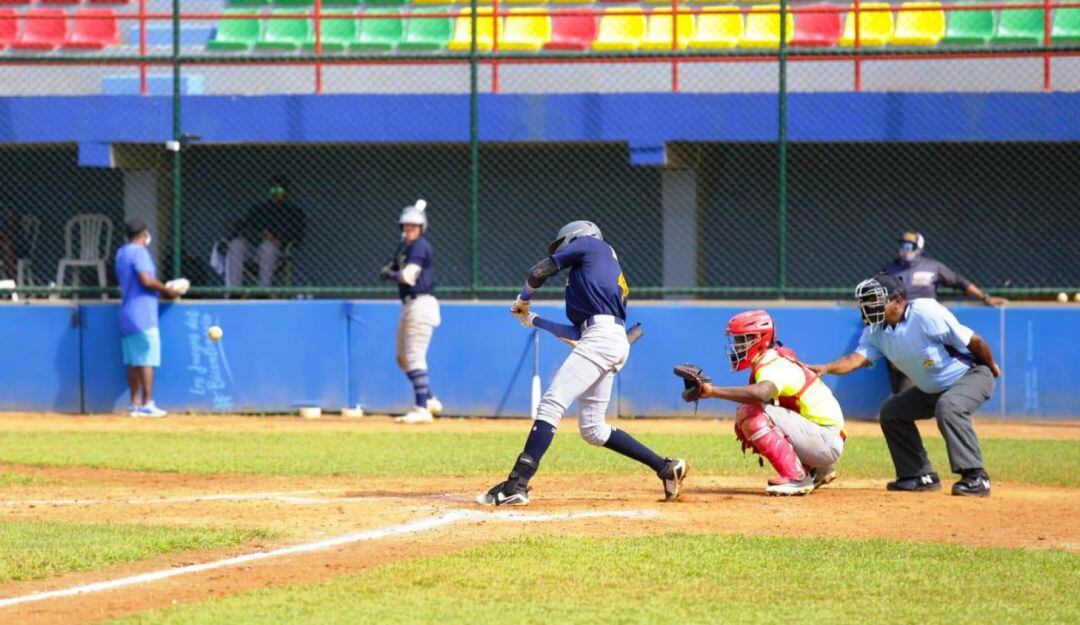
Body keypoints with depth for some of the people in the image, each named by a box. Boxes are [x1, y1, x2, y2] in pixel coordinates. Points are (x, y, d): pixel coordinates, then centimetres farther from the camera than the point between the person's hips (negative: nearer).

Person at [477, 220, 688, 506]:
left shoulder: (589, 244, 12)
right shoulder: (613, 274, 33)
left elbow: (539, 272, 3)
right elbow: (577, 332, 28)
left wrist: (522, 300, 22)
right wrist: (534, 320, 34)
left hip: (602, 335, -9)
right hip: (617, 344, 9)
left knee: (551, 404, -17)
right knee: (592, 429, 14)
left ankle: (516, 485, -28)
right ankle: (666, 467, 15)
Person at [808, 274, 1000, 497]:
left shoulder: (926, 314, -27)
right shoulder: (876, 330, -4)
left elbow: (974, 342, -22)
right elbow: (856, 358, -17)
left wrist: (992, 368, -9)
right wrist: (825, 368, -35)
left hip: (972, 375, -9)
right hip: (931, 390, 9)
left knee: (948, 407, -35)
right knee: (892, 411, 7)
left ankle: (976, 478, -32)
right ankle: (920, 476, 13)